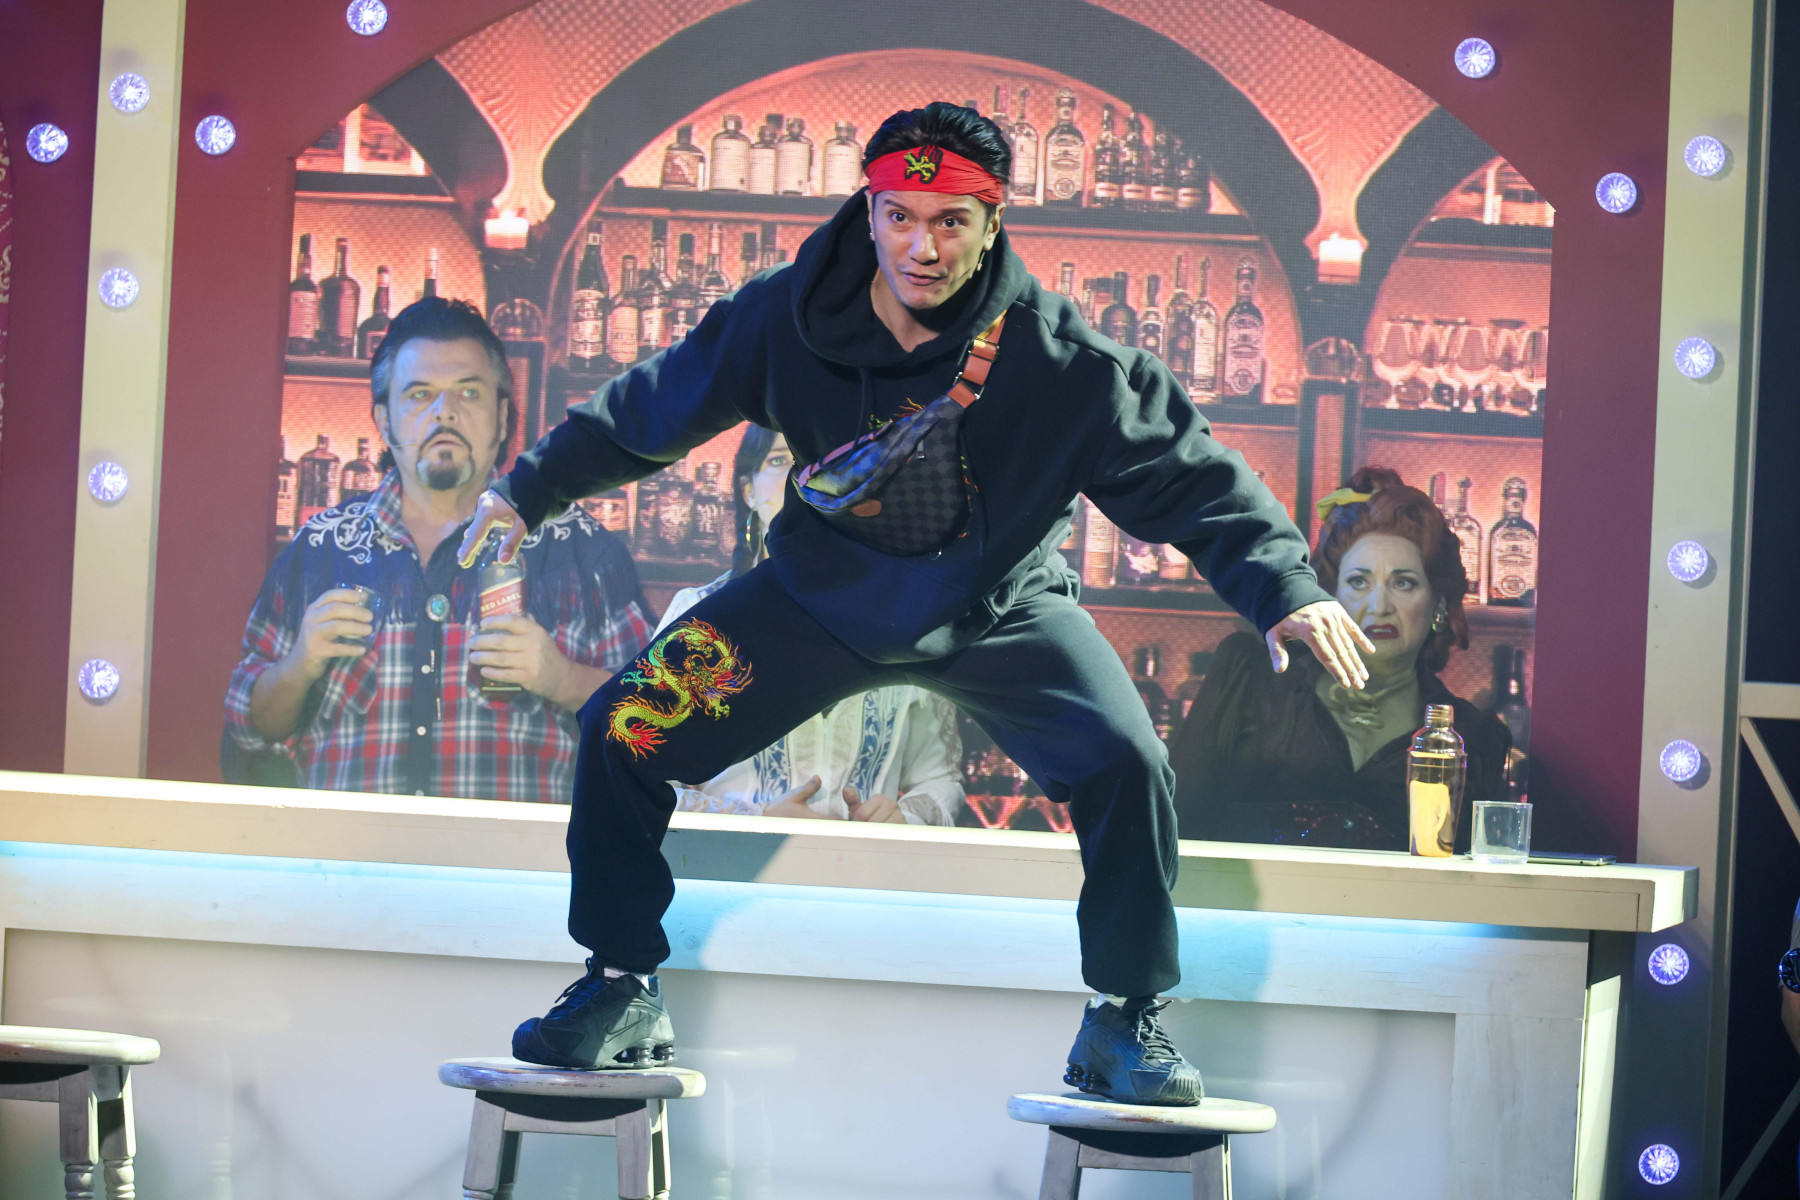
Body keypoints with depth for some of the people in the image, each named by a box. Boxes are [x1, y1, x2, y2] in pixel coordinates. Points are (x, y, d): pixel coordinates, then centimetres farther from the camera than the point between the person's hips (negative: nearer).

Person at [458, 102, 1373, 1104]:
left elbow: (1191, 475, -18)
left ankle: (1125, 1023, 0)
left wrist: (1286, 587, -30)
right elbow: (652, 406, 0)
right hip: (825, 594, 2)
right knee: (623, 731, -9)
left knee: (1128, 767, -23)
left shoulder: (1060, 356, -23)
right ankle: (623, 995, 11)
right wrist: (534, 489, 8)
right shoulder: (788, 318, -17)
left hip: (1001, 606, -2)